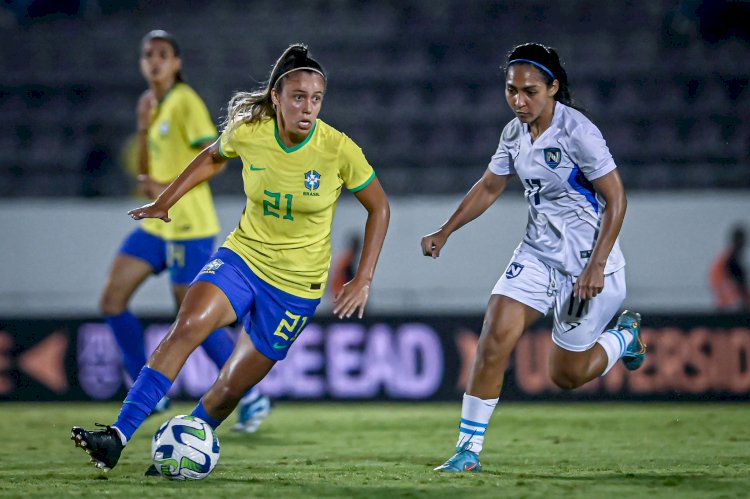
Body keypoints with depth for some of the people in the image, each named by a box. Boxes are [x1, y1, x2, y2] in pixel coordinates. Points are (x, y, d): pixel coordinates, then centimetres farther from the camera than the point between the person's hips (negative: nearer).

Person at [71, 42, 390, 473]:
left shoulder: (338, 150, -16)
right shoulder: (248, 132, -10)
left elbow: (379, 208, -1)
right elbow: (213, 158, 15)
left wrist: (363, 281, -5)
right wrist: (164, 203, 15)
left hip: (297, 285, -1)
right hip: (243, 256, 1)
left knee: (230, 389, -1)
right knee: (188, 327, -27)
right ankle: (116, 439, -30)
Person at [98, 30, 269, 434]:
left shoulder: (185, 102, -11)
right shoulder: (155, 106, 13)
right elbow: (147, 174, 14)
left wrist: (169, 187, -23)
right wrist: (143, 128, 0)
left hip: (187, 225, -9)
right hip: (156, 223, 9)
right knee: (112, 301, 2)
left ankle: (251, 398, 7)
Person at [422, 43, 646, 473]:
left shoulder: (578, 133, -20)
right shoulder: (515, 134, 1)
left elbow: (616, 199, -18)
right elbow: (489, 187, 17)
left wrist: (596, 266, -22)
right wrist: (444, 234, 14)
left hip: (588, 263, -6)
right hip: (538, 255, 6)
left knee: (567, 375, 4)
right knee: (495, 337, -12)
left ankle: (626, 337, 35)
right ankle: (469, 449, -5)